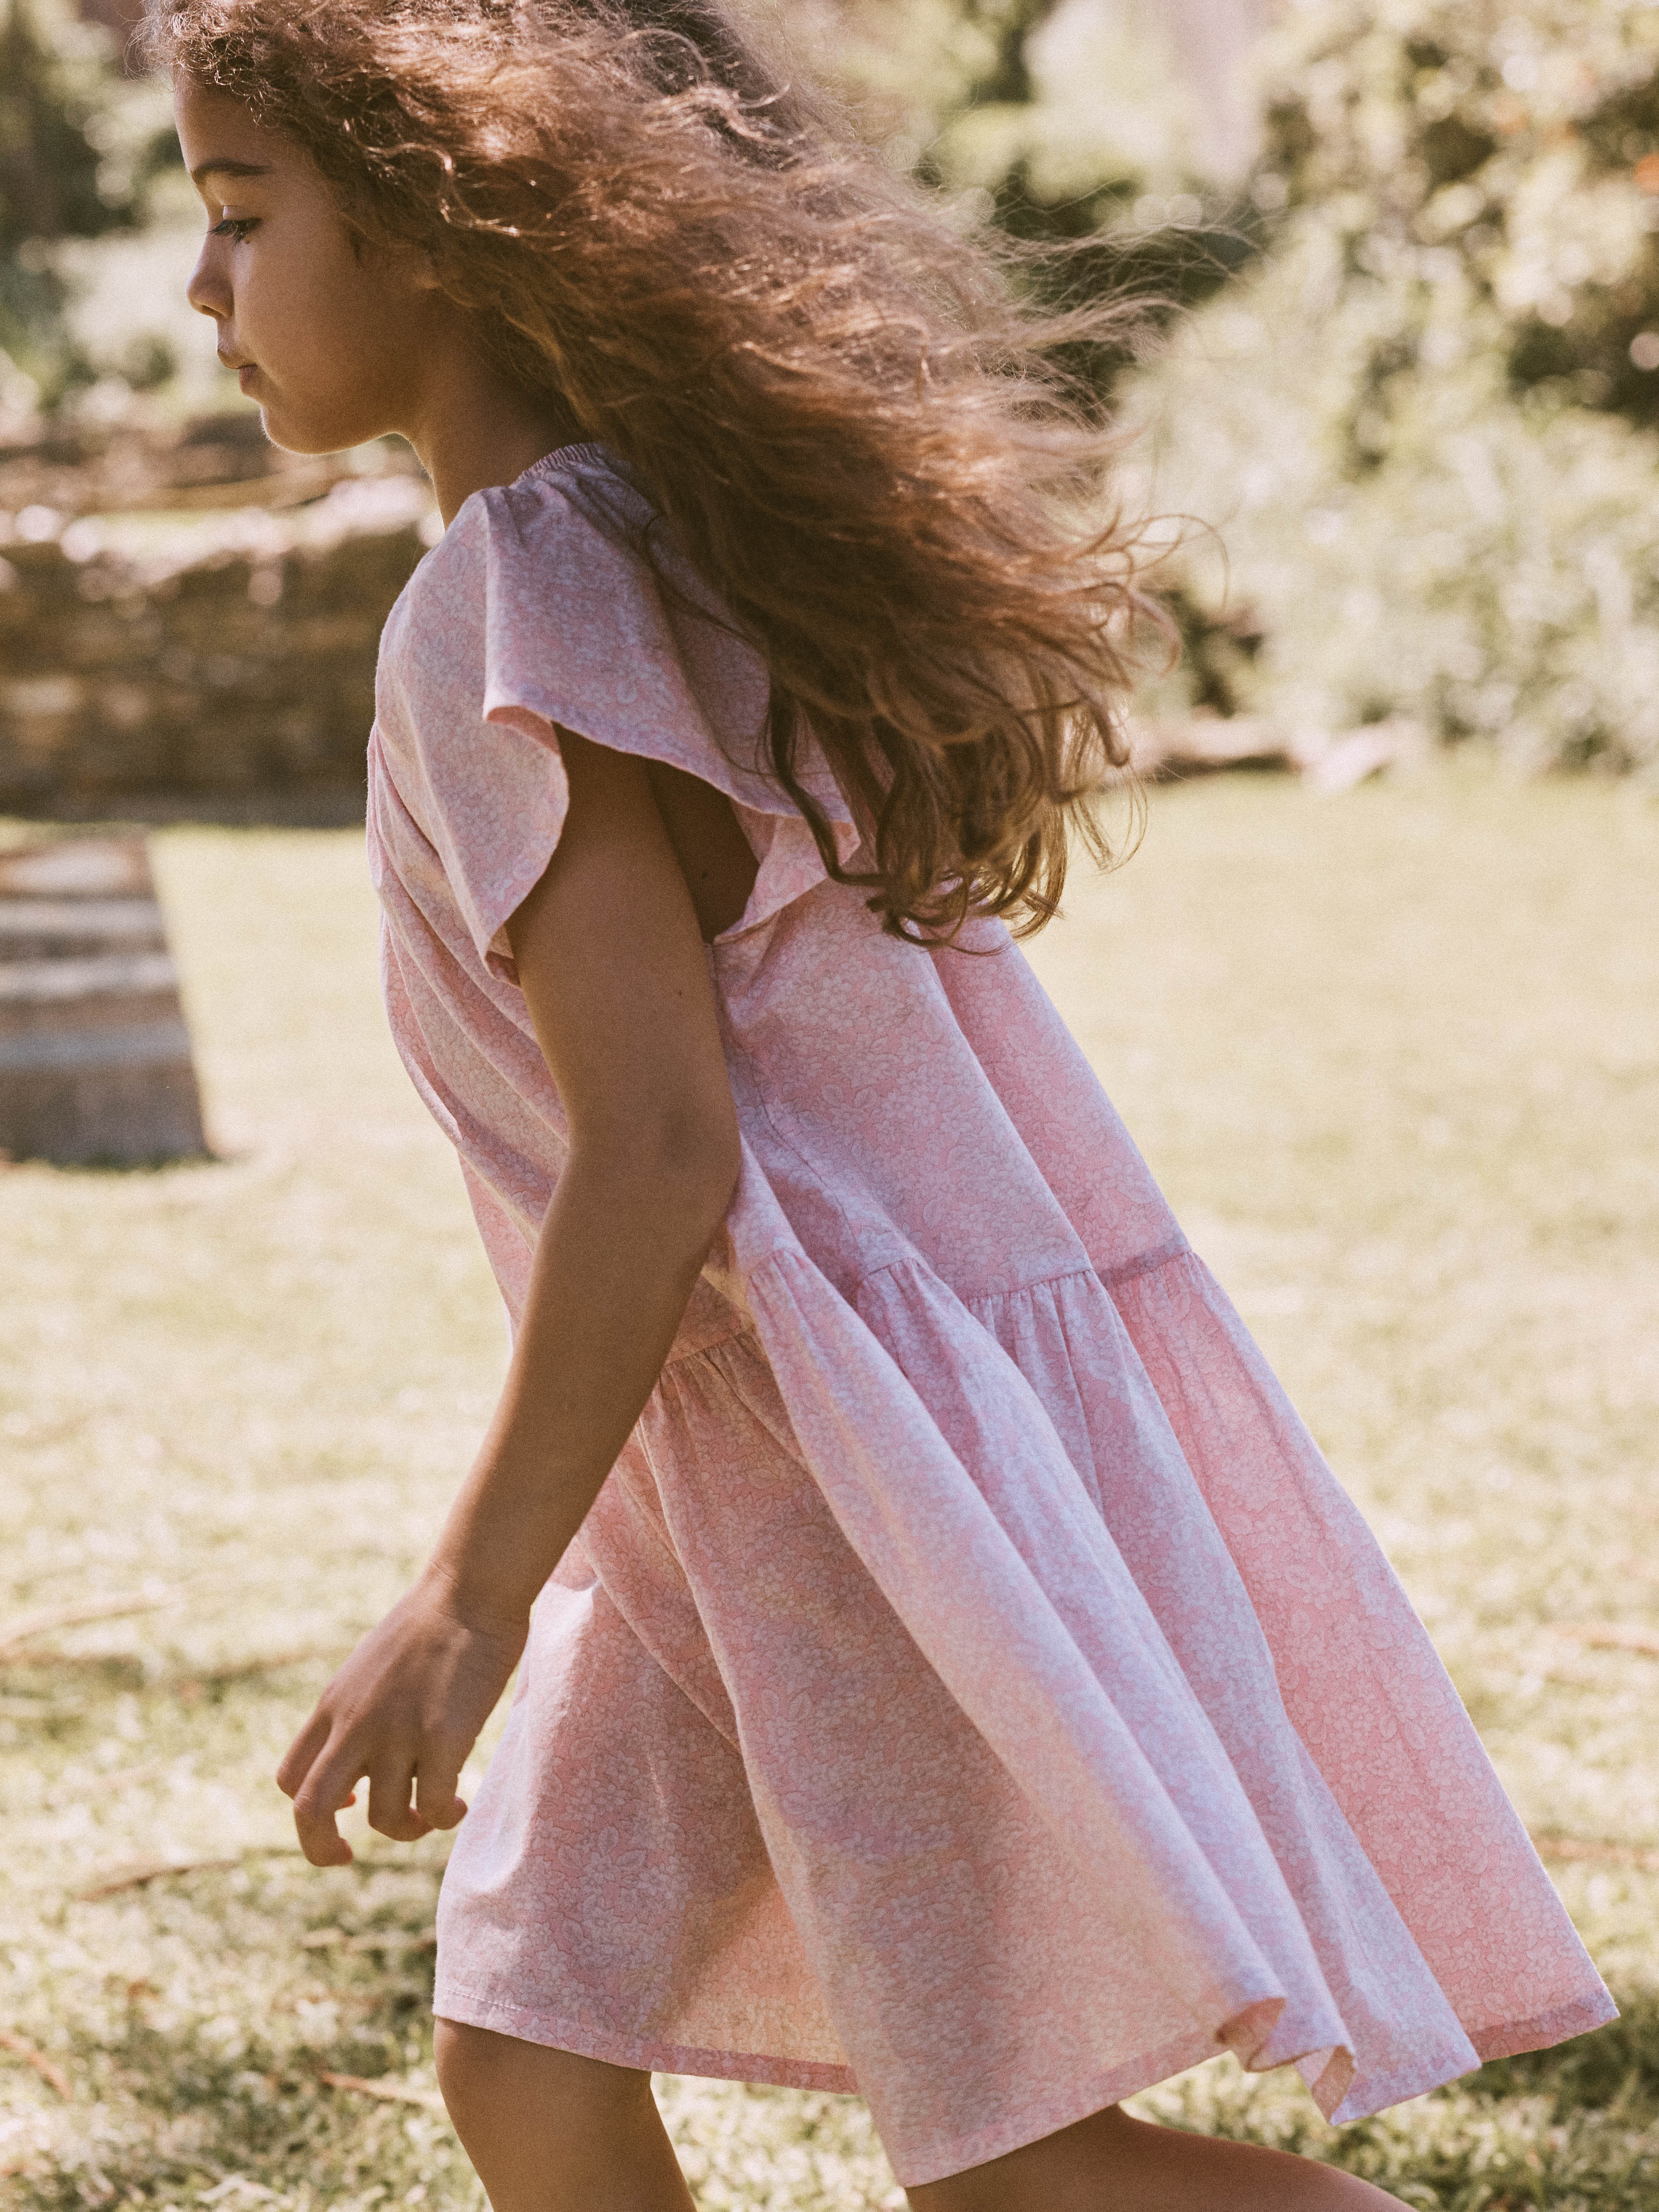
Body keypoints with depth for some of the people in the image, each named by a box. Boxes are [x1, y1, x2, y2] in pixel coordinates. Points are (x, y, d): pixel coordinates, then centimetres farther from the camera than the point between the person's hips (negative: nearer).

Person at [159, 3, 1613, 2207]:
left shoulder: (519, 616, -19)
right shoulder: (678, 535, 10)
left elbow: (660, 1154, -24)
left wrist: (472, 1597, -20)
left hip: (865, 1439, -10)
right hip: (738, 1458, 10)